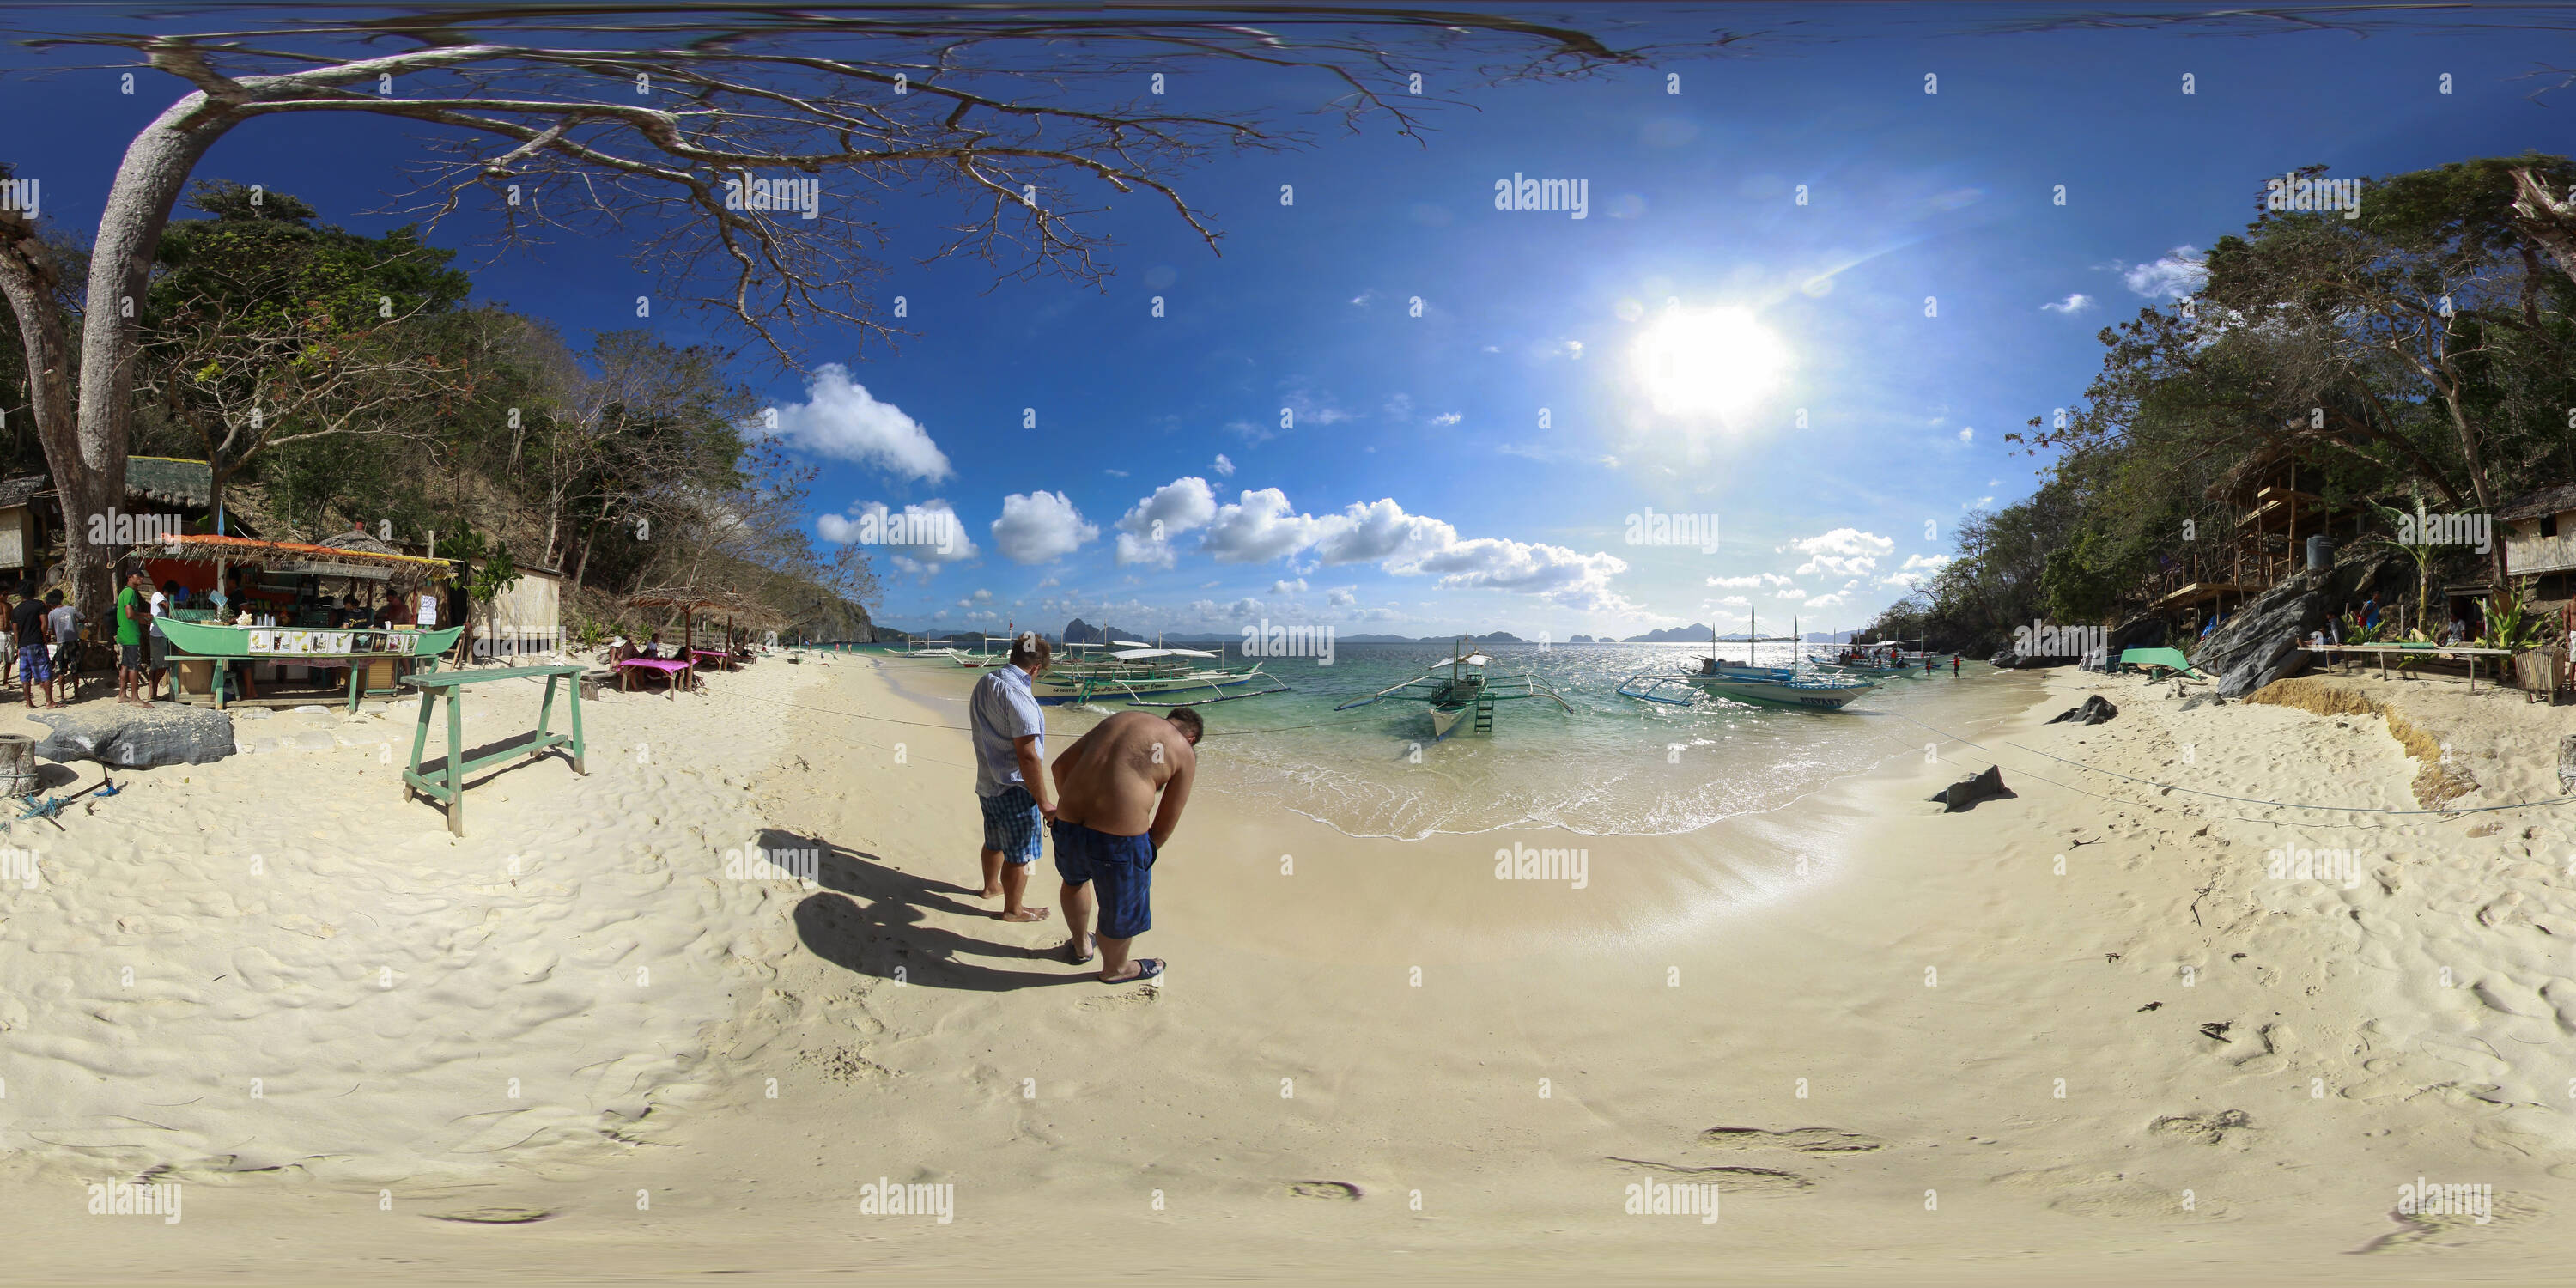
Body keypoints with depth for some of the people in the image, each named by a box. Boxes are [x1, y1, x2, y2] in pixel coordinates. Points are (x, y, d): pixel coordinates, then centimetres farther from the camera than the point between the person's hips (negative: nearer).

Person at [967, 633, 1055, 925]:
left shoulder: (983, 684, 5)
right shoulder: (1018, 695, -25)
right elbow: (1027, 756, -26)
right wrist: (1043, 802, -20)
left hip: (986, 783, 9)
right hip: (1014, 788, -9)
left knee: (995, 841, 29)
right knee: (1019, 855, 8)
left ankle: (991, 885, 48)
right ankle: (1013, 909, 22)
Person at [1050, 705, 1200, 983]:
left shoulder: (1119, 719, 19)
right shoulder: (1184, 753, 5)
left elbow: (1061, 764, 18)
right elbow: (1165, 825, 6)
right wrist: (1148, 853, 23)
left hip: (1068, 824, 5)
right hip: (1119, 835, -5)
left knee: (1074, 879, 37)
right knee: (1122, 908, 23)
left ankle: (1081, 946, 56)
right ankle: (1114, 969, 47)